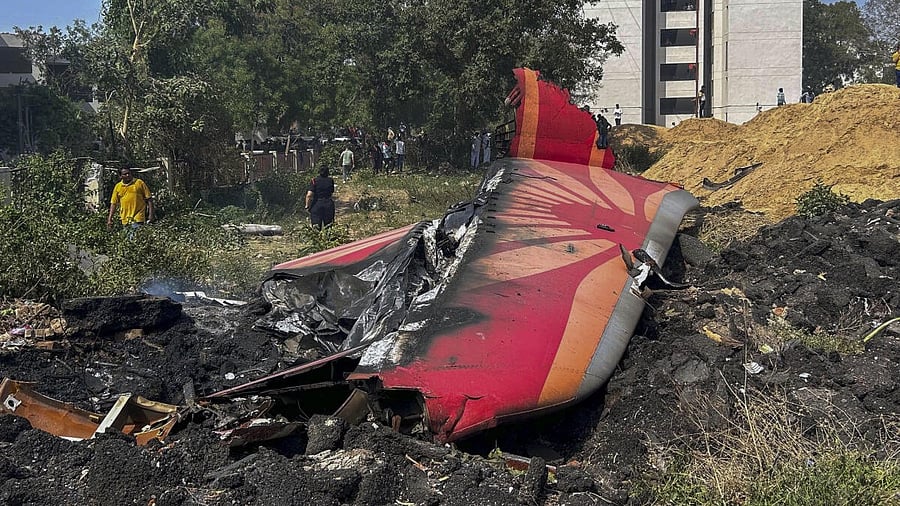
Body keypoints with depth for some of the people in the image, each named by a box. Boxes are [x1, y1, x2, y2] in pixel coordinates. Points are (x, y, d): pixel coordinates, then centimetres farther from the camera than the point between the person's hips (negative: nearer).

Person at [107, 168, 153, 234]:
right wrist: (110, 219, 5)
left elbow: (149, 199, 2)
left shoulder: (139, 183, 2)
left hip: (138, 218, -4)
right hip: (125, 220, 4)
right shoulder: (118, 186, 10)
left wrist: (150, 214, -5)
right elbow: (113, 203, 12)